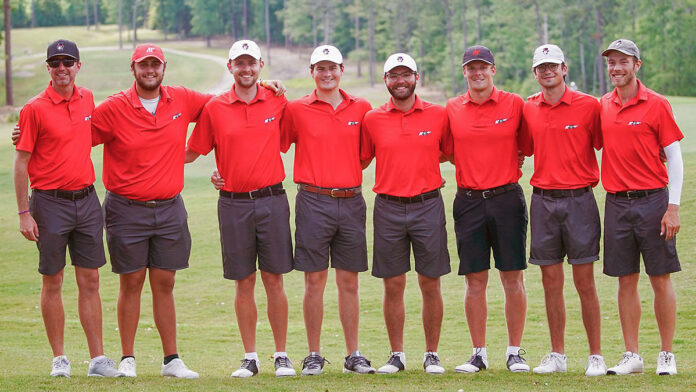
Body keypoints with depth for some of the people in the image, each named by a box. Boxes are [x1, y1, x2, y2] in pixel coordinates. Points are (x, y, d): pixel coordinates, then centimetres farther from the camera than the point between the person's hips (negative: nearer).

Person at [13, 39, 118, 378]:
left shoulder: (87, 99, 8)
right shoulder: (35, 109, -8)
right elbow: (21, 163, -7)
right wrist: (24, 213, -12)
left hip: (86, 199, 5)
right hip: (50, 201, -5)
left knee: (90, 280, 5)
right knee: (53, 282, 4)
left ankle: (98, 359, 8)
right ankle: (59, 359, 12)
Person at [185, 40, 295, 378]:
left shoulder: (278, 103, 4)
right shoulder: (214, 108, 3)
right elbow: (191, 152, 9)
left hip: (272, 201, 0)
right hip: (233, 204, 0)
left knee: (274, 279, 1)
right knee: (243, 282, 5)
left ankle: (281, 356, 8)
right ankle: (250, 358, 12)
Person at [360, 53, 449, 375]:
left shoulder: (438, 115, 3)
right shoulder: (373, 119, 4)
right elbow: (361, 160, 13)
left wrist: (428, 167, 3)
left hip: (428, 205, -1)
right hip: (388, 207, 1)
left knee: (430, 284, 1)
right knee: (393, 285, 3)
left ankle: (431, 355, 11)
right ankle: (396, 355, 13)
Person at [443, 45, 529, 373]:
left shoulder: (515, 104, 1)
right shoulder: (452, 109, 6)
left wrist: (506, 167, 1)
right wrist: (475, 172, 5)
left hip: (507, 199, -1)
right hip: (468, 201, 1)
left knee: (513, 279, 0)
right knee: (475, 281, 3)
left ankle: (515, 352, 8)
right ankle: (479, 354, 11)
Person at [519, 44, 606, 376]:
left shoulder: (589, 106, -3)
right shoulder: (528, 109, 8)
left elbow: (604, 146, 2)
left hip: (578, 199, -3)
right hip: (543, 199, 3)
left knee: (584, 280, -2)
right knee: (551, 282, 6)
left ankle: (596, 356, 4)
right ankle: (556, 355, 13)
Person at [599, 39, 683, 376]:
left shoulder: (656, 105, -4)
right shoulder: (602, 107, 8)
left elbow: (674, 158, -4)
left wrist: (673, 207, -10)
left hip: (652, 200, -4)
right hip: (617, 202, 4)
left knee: (661, 279, 1)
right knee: (626, 281, 7)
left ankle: (667, 356, 7)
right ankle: (631, 356, 13)